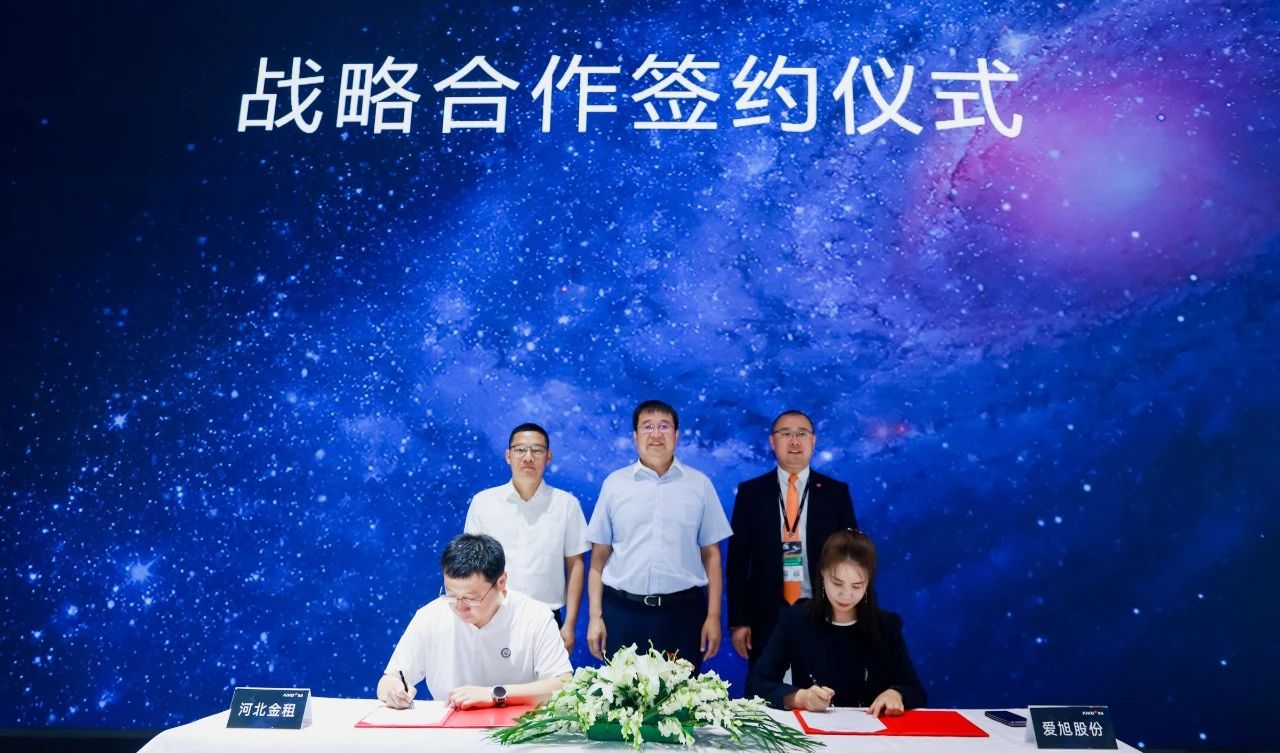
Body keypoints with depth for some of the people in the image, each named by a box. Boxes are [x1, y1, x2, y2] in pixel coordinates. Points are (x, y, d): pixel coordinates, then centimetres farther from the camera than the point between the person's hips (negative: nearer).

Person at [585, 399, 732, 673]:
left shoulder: (700, 484, 4)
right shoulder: (614, 484, 4)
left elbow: (711, 555, 5)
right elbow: (599, 557, 5)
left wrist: (713, 617, 0)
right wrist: (595, 616, 1)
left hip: (683, 611, 0)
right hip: (622, 612, 0)